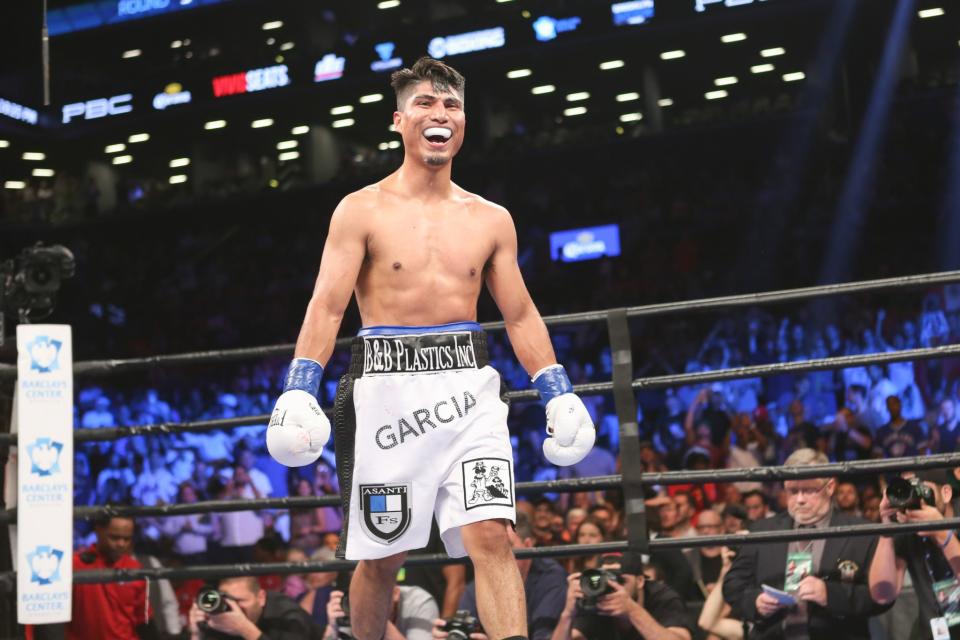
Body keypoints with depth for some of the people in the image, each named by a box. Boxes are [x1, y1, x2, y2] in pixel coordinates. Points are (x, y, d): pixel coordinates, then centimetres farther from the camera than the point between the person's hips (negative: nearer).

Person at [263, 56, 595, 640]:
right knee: (381, 554, 6)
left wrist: (558, 392, 4)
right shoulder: (362, 211, 2)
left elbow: (521, 316, 14)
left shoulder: (491, 220, 12)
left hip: (469, 385, 2)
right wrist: (299, 391, -17)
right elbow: (327, 307, -5)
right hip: (388, 386, -2)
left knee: (492, 534, -13)